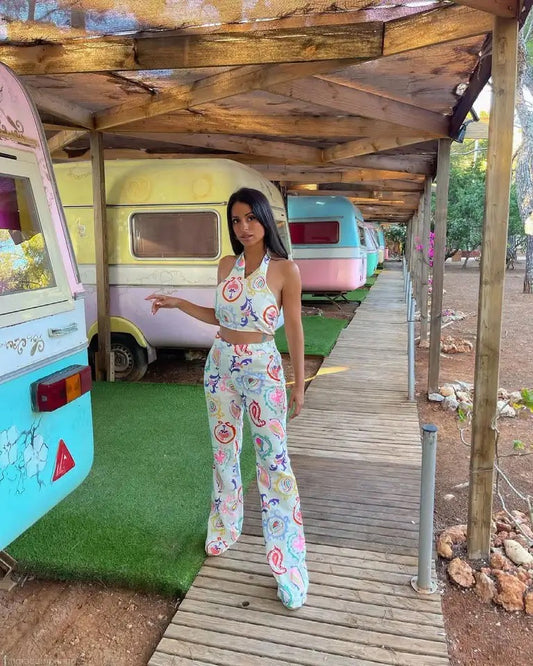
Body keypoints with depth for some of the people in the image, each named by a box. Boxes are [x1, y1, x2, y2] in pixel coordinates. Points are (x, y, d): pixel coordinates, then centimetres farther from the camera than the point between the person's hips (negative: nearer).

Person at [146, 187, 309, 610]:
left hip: (262, 369, -5)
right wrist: (178, 303, 8)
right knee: (224, 452, 17)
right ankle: (225, 528, 39)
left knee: (274, 460, -2)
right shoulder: (227, 265, 5)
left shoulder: (285, 270, -10)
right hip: (221, 365, 5)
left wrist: (299, 384, -5)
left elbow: (294, 330, -7)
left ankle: (289, 565, 8)